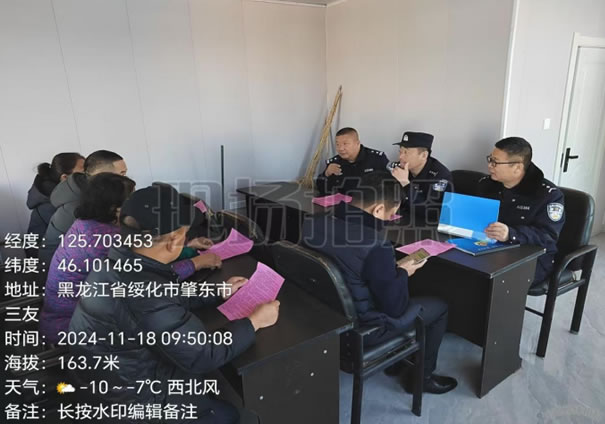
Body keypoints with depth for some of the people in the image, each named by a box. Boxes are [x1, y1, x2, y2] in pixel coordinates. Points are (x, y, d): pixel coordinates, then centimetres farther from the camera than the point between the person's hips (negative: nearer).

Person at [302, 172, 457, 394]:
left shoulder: (313, 223, -10)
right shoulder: (376, 244, -32)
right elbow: (395, 307, -20)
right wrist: (402, 273, -2)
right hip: (360, 327, -7)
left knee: (390, 285, 31)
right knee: (439, 306, 13)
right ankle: (421, 377, 31)